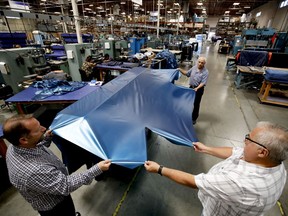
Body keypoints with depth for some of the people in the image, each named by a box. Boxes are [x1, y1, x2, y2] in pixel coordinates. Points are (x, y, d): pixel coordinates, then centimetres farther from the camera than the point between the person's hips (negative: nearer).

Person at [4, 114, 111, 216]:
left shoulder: (14, 147, -18)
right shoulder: (34, 172, -44)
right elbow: (67, 185, -33)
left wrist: (46, 138, -2)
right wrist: (97, 169, -32)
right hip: (54, 207, -7)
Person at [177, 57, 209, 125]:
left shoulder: (205, 72, -15)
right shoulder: (194, 67, 1)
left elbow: (203, 83, -21)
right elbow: (187, 73, 11)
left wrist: (197, 88, -37)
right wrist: (180, 70, -4)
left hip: (199, 89, -5)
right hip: (191, 87, 5)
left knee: (196, 104, 6)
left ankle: (194, 118, 23)